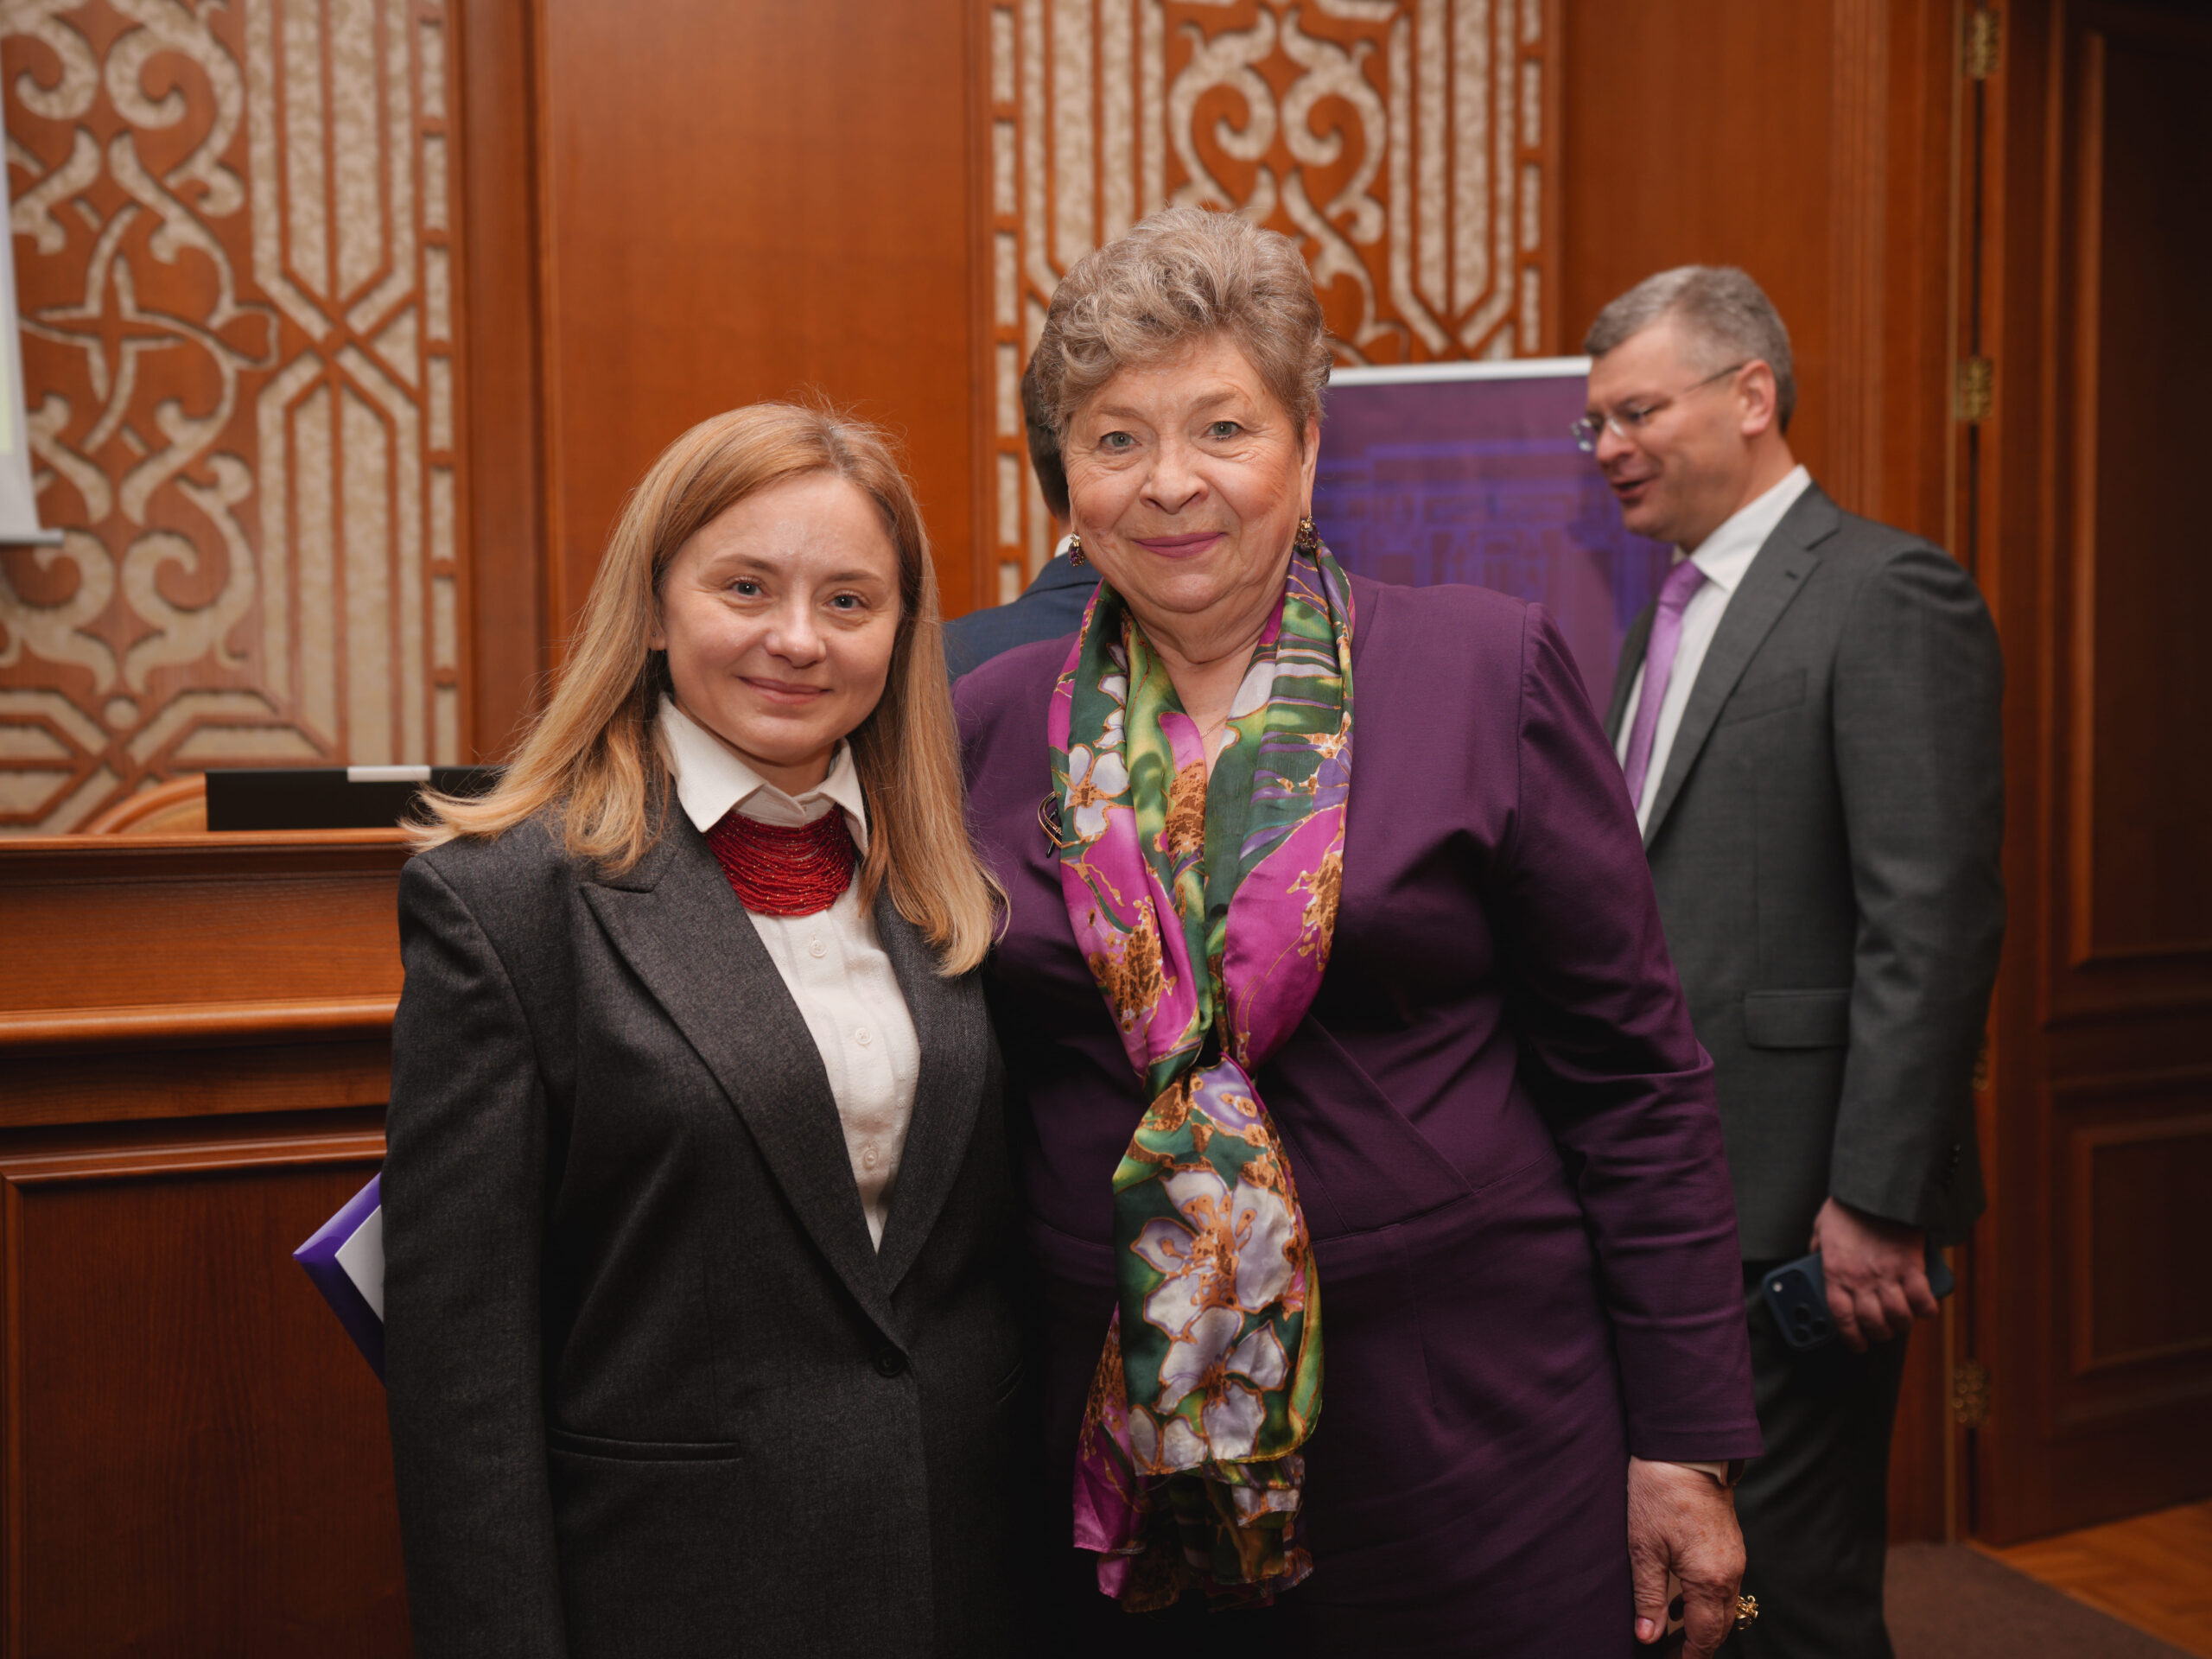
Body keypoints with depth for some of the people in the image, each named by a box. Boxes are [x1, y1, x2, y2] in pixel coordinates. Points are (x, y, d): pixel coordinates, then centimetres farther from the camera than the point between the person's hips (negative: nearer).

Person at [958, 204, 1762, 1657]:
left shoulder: (1488, 668, -6)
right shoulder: (995, 725, 1)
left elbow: (1633, 1071, -4)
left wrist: (1686, 1440, -5)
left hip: (1471, 1446, -2)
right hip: (1119, 1461, 2)